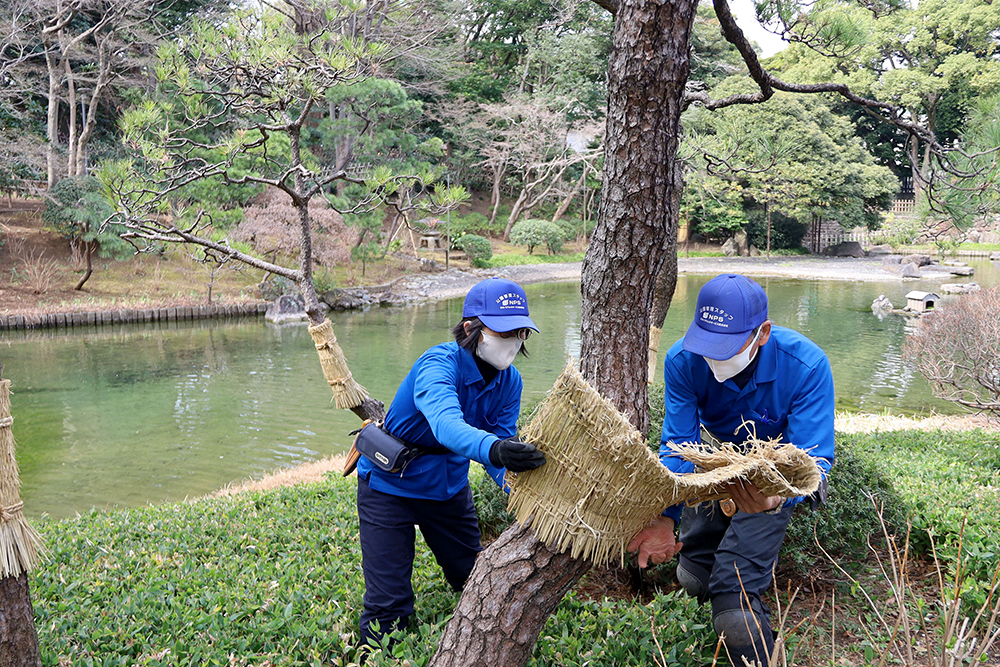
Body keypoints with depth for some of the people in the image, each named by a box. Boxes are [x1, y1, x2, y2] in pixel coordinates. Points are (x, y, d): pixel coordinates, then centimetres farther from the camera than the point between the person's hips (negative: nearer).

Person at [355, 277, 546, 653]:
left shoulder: (509, 382, -10)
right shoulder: (439, 364, -31)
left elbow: (503, 444, -18)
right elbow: (446, 424, -51)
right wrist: (492, 449, -71)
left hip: (449, 486, 6)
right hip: (389, 485, -6)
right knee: (388, 607, -7)